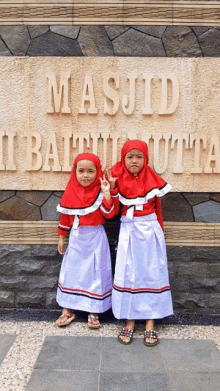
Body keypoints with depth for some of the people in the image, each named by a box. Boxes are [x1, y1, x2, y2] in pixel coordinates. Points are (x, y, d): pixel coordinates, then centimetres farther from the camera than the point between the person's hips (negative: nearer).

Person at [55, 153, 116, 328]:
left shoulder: (100, 192, -9)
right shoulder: (71, 192, 0)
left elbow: (108, 214, -19)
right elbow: (65, 215, 6)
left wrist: (107, 193, -26)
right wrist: (61, 237, 9)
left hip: (96, 238, -3)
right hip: (76, 237, 3)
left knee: (95, 272, 5)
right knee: (71, 271, 10)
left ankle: (93, 311, 21)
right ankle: (68, 310, 25)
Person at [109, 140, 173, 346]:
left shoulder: (151, 180, 0)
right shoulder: (119, 180, -2)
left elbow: (157, 205, 7)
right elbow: (113, 211, -6)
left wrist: (158, 229, 3)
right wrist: (111, 188, -16)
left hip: (150, 230, 1)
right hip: (128, 231, 0)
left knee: (151, 273, 5)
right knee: (127, 274, 4)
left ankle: (150, 322, 16)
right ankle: (130, 320, 18)